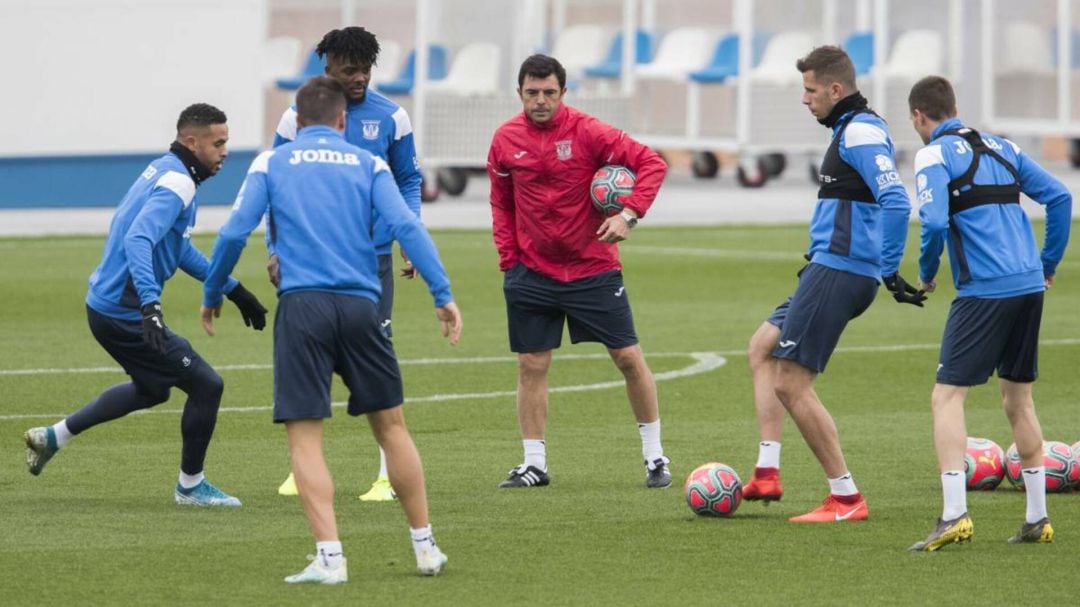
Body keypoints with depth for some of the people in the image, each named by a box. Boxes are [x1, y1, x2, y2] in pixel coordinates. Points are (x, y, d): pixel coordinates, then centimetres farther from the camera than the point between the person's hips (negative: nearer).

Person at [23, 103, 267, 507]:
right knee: (206, 385, -3)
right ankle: (190, 485, 12)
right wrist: (150, 306, -45)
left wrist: (234, 290, 26)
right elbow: (138, 241, -34)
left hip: (106, 304, 10)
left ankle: (53, 436, 31)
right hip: (124, 311, -10)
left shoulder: (165, 171, 12)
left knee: (152, 389, 29)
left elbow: (180, 249, 25)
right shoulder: (176, 184, -19)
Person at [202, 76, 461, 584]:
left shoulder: (270, 163, 10)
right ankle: (426, 548, 19)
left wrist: (212, 295, 15)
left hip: (302, 307, -2)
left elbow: (235, 232, 2)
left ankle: (329, 557, -11)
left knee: (305, 439, 0)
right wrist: (443, 294, -3)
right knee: (390, 425, 14)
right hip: (360, 307, 2)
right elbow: (405, 227, -1)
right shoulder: (367, 164, 12)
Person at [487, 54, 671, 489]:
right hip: (532, 271, 2)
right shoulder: (506, 139, 0)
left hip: (593, 268, -2)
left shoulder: (586, 132, -10)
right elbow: (500, 202, 13)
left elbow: (650, 163, -9)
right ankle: (534, 463, 12)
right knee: (531, 366, 2)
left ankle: (654, 456, 11)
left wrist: (629, 214, -20)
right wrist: (508, 256, 3)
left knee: (629, 358, -1)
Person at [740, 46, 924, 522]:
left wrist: (890, 271, -25)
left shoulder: (860, 131, -15)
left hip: (838, 271, -11)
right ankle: (767, 474, 13)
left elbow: (895, 202, -25)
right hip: (831, 269, 11)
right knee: (762, 349, 20)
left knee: (790, 383, -9)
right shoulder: (850, 129, 17)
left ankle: (846, 498, -5)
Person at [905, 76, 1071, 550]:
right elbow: (1059, 197, 14)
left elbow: (934, 223, -16)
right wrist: (1048, 264, 20)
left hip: (984, 292, -7)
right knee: (1018, 399, 17)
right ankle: (1037, 519, 20)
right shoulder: (1002, 148, 17)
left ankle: (954, 515, -18)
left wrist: (926, 274, 1)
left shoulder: (934, 155, -3)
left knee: (947, 396, -5)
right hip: (1029, 286, 7)